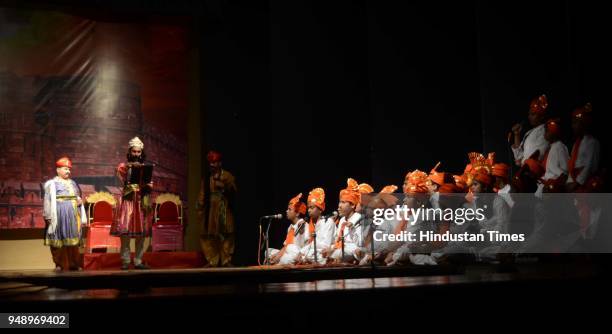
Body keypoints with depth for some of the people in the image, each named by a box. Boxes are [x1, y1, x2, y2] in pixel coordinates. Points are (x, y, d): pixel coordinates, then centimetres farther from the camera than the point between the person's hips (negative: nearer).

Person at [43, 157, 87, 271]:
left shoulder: (73, 183, 18)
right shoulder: (52, 184, 1)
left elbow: (78, 197, 25)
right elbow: (48, 200, -5)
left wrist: (80, 201, 1)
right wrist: (48, 217, -12)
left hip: (73, 215, 5)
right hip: (59, 214, -5)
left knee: (73, 239, 5)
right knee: (59, 239, -3)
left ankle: (73, 263, 10)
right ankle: (59, 264, 4)